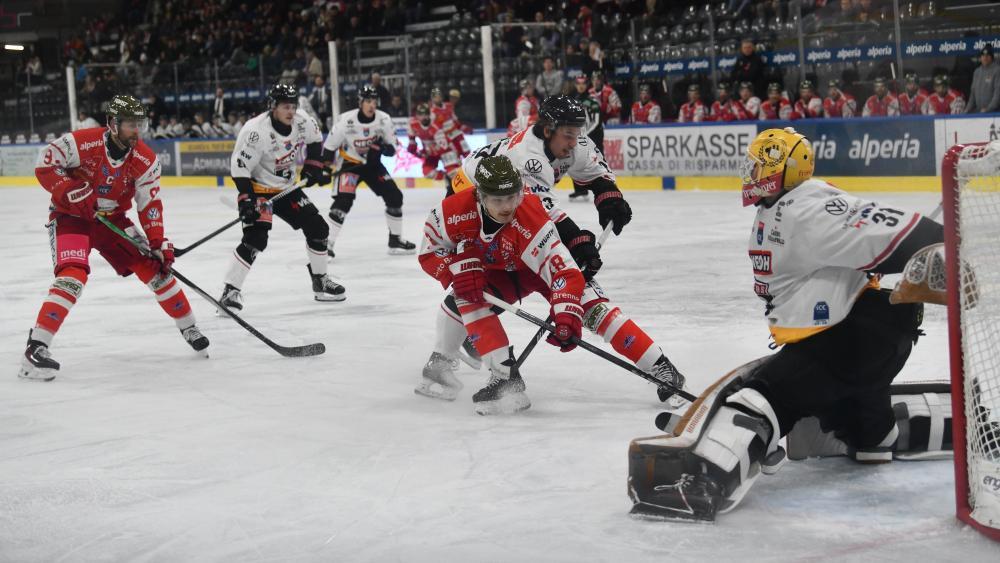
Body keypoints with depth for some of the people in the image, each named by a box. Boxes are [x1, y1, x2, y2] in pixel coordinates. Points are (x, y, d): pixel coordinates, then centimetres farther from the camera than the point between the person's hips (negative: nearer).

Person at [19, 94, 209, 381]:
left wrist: (159, 243, -14)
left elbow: (150, 204, -6)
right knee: (73, 275, -26)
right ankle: (36, 347, -26)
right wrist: (72, 191, -27)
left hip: (112, 219, 5)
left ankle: (188, 327, 17)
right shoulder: (82, 142, -23)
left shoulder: (145, 160, -10)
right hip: (70, 216, -5)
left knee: (152, 265, -2)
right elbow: (44, 165, -17)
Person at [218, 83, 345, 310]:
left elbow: (315, 140, 12)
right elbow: (239, 166, -25)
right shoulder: (256, 131, -29)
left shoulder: (302, 120, -11)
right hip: (257, 189, -7)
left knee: (317, 227, 6)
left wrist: (313, 166, 4)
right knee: (256, 238, -23)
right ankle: (230, 290, -17)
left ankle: (320, 280, 25)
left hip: (286, 187, 7)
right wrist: (246, 199, -30)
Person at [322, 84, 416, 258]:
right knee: (343, 201, -20)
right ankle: (326, 244, -14)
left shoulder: (384, 120, -13)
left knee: (394, 196, -1)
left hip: (373, 164, 4)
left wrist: (383, 147, -25)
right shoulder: (345, 120, -23)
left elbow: (392, 148, -3)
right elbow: (329, 146, -11)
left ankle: (396, 240, 15)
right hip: (349, 163, -4)